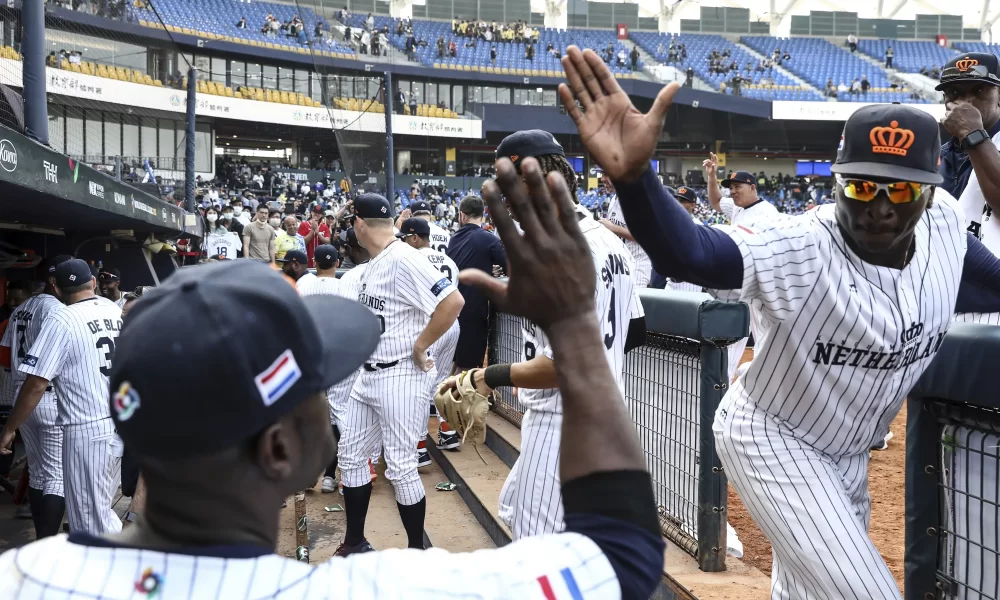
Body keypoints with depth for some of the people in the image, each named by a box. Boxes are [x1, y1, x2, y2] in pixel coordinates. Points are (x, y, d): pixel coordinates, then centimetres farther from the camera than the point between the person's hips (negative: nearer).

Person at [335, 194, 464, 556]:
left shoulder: (402, 259, -18)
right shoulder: (373, 264, 11)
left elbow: (453, 301, -28)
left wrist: (419, 347, -20)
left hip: (400, 377, -10)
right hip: (368, 374, 10)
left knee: (400, 467, -4)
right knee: (351, 456, 14)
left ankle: (417, 552, 11)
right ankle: (355, 544, 27)